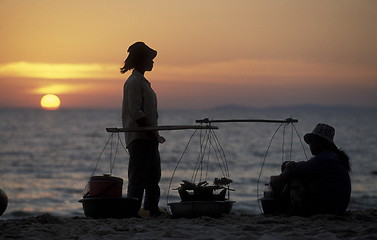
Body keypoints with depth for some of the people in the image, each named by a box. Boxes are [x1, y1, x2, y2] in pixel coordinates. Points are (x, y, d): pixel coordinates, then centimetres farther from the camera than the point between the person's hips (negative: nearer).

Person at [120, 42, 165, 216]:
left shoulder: (142, 81, 20)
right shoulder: (134, 81, -11)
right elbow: (135, 112, -19)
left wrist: (155, 135, 15)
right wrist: (152, 133, -18)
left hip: (148, 137, 10)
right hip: (139, 137, -10)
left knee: (153, 177, 12)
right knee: (138, 176, -10)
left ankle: (152, 210, 16)